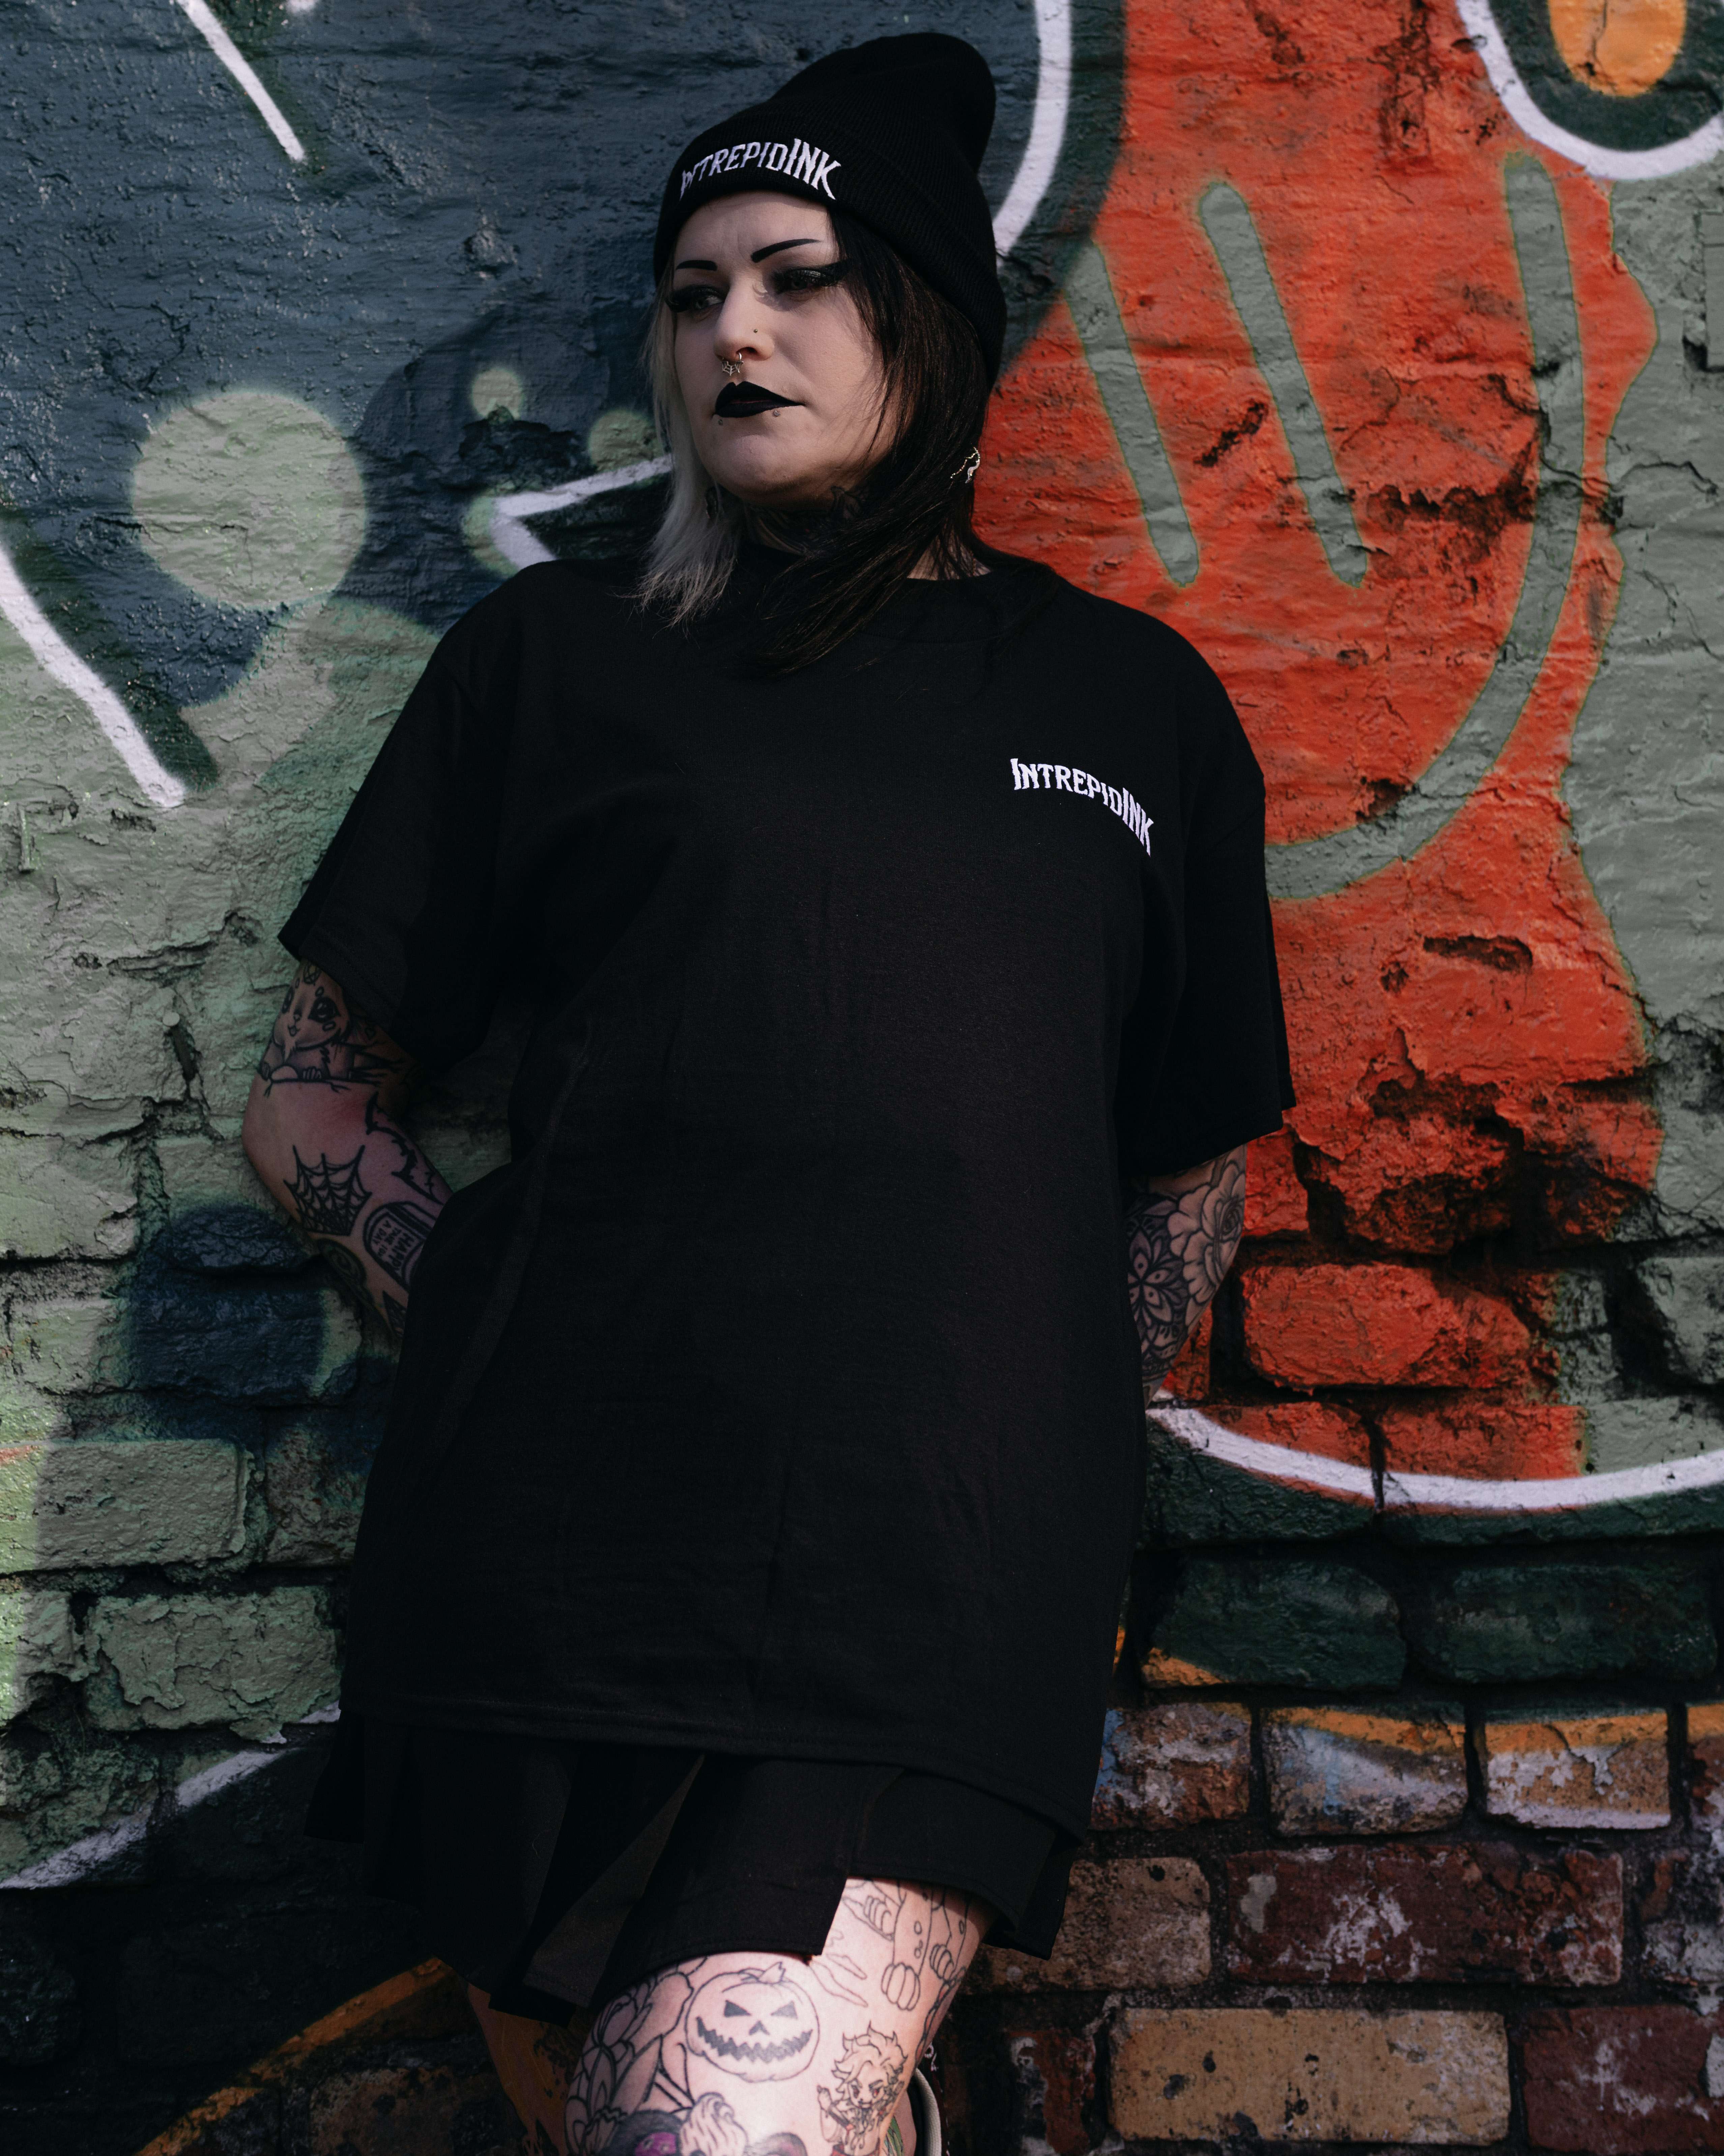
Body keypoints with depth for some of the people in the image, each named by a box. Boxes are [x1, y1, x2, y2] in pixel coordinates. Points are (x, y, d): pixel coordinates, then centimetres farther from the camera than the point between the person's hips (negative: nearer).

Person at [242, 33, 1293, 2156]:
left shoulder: (1134, 701, 14)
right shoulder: (560, 655, 13)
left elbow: (1196, 1168, 20)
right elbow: (311, 1104, 13)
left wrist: (1030, 1452, 7)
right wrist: (518, 1359, 0)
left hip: (935, 1596, -1)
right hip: (540, 1570, 1)